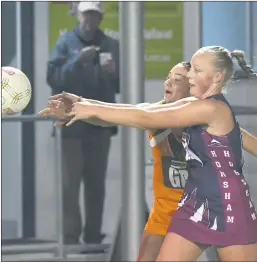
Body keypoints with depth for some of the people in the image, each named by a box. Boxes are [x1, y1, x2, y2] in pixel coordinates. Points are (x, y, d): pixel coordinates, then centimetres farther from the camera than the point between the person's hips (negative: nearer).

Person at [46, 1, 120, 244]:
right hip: (72, 123, -4)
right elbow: (53, 78, -9)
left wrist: (114, 73, -10)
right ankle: (70, 238, -8)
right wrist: (77, 62, -21)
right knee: (70, 183, -8)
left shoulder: (111, 46, 9)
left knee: (96, 183, 9)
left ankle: (94, 236, 15)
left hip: (100, 124, 4)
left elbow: (121, 85, 10)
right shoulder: (66, 42, 0)